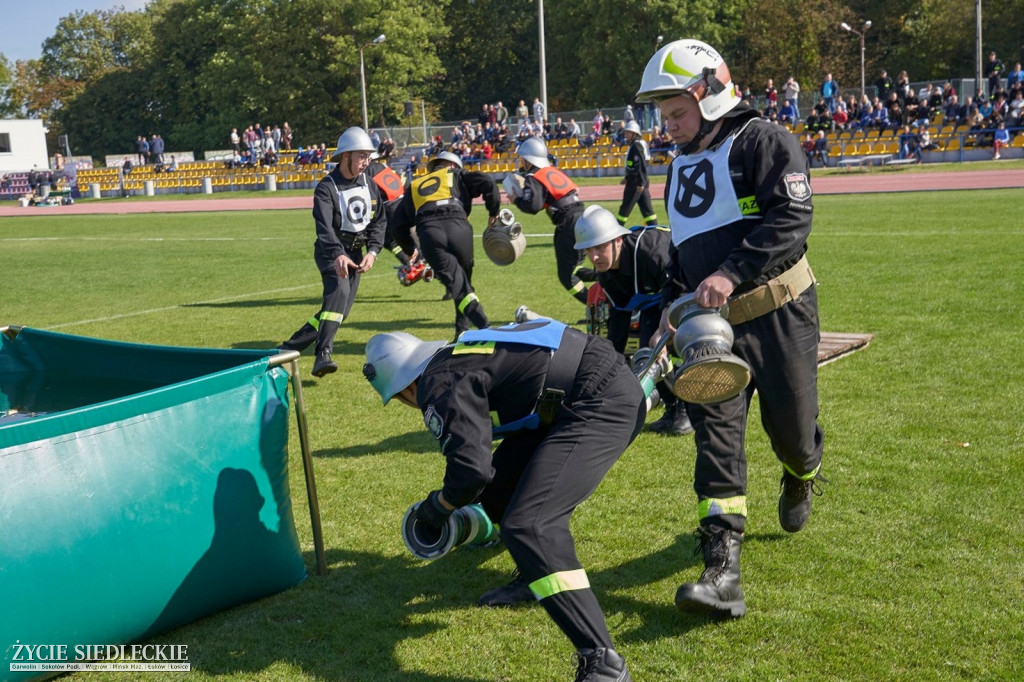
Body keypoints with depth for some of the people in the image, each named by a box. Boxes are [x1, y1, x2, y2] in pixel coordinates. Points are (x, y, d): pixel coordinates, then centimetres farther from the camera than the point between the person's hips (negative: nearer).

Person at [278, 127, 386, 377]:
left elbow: (379, 221, 6)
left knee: (342, 308, 4)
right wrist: (338, 256, -48)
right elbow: (324, 227, -31)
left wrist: (372, 251, -11)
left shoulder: (369, 184, 4)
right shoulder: (326, 188, -17)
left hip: (355, 253, 6)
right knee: (339, 291, -30)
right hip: (331, 252, -6)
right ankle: (323, 355, -37)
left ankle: (292, 346, 18)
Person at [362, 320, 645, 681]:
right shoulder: (458, 356, 20)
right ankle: (537, 578, 41)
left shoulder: (442, 386, -10)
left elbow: (472, 468, -20)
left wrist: (436, 508, 2)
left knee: (528, 526, -18)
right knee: (502, 483, 21)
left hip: (604, 405, -11)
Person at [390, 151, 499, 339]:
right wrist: (494, 213, 21)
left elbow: (398, 222, 30)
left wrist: (409, 249, 42)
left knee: (458, 286, -7)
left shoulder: (415, 185, 35)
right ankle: (463, 330, 15)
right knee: (464, 280, 18)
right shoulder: (456, 175, 28)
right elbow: (487, 183, 10)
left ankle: (484, 327, -22)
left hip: (428, 232, 1)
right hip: (457, 225, -1)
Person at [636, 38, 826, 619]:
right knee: (715, 432, -8)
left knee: (789, 425, 5)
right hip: (713, 321, 6)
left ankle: (802, 478, 46)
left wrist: (732, 272, -28)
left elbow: (792, 221, -20)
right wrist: (672, 303, 14)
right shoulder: (683, 164, 18)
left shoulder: (762, 141, -7)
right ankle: (723, 573, -13)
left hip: (778, 313, -6)